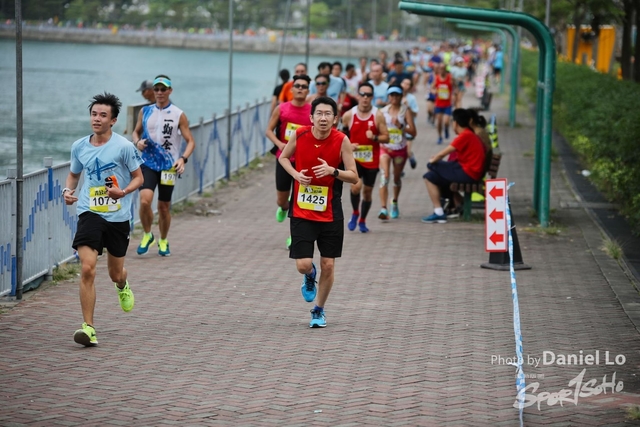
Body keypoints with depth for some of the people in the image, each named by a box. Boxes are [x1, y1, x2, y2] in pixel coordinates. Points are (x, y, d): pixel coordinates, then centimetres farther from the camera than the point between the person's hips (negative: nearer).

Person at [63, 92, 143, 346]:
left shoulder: (123, 147, -7)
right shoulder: (79, 147, 3)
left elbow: (138, 177, 1)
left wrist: (124, 192, -19)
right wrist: (68, 190, -1)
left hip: (118, 217, -1)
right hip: (90, 213, 1)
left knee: (115, 273, 15)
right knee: (87, 269, -18)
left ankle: (123, 287, 55)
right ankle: (88, 327, -16)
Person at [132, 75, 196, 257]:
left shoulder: (178, 115, -2)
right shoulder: (145, 111, 5)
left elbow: (190, 141, -1)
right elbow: (136, 131, 19)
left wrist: (183, 158, -19)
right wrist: (137, 141, -5)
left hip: (168, 166, -1)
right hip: (148, 163, 1)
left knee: (164, 206, 7)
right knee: (144, 200, -19)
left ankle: (163, 241, 29)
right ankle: (147, 235, 4)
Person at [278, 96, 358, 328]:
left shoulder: (341, 141, -11)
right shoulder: (300, 135, -8)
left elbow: (354, 176, -7)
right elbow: (283, 157, 11)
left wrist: (333, 171, -26)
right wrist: (295, 174, -9)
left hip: (330, 214, 0)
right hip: (301, 212, 0)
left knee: (328, 265, 4)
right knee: (303, 264, -8)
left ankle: (319, 311, 26)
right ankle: (309, 277, 32)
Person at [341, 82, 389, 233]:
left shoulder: (378, 115, -5)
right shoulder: (348, 115, -3)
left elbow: (386, 137, -3)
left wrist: (374, 137, -22)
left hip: (371, 159, 1)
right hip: (355, 157, -1)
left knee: (367, 191, 10)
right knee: (356, 186, -22)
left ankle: (362, 220, 30)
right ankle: (355, 213, 5)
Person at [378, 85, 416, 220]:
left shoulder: (405, 111, -2)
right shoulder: (383, 111, 1)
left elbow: (413, 132, -7)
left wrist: (400, 126, -21)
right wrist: (382, 142, -11)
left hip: (400, 149, 1)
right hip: (385, 148, -1)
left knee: (397, 177, 13)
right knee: (385, 176, -19)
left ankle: (394, 204, 40)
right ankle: (383, 209, -27)